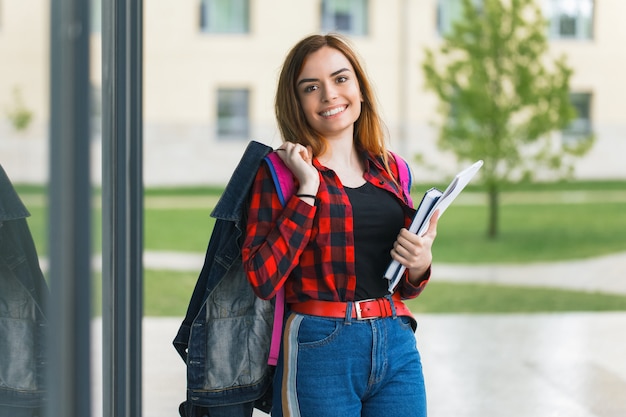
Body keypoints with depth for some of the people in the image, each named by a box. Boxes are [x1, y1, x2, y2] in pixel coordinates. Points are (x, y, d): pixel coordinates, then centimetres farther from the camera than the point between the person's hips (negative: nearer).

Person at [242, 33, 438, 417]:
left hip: (397, 347, 4)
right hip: (319, 352, -4)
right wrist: (308, 190, -13)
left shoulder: (390, 170, 12)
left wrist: (420, 264, -2)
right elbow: (263, 280, -14)